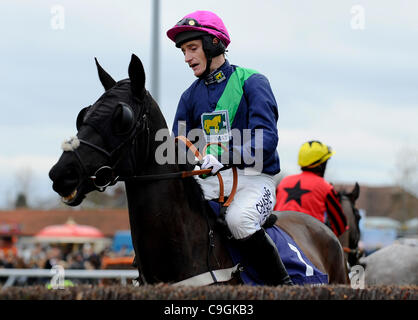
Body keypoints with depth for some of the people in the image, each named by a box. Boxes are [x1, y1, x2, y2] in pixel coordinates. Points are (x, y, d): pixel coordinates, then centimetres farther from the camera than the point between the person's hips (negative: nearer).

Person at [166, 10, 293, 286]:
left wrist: (223, 157, -34)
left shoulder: (252, 82, -4)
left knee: (239, 218, -35)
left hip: (252, 178, -6)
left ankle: (282, 285, -20)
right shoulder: (190, 96, 14)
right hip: (209, 182, 6)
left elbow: (265, 138, -17)